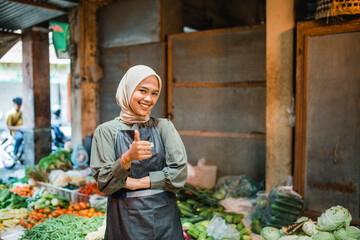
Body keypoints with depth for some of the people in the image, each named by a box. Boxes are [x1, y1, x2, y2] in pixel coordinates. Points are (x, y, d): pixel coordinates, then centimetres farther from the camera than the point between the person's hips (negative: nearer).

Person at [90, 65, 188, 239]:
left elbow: (179, 175, -9)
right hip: (124, 221, -1)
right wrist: (127, 158, -27)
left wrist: (134, 182, -12)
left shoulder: (163, 127, -1)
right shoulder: (106, 130, -4)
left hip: (163, 218, 1)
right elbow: (104, 184, -10)